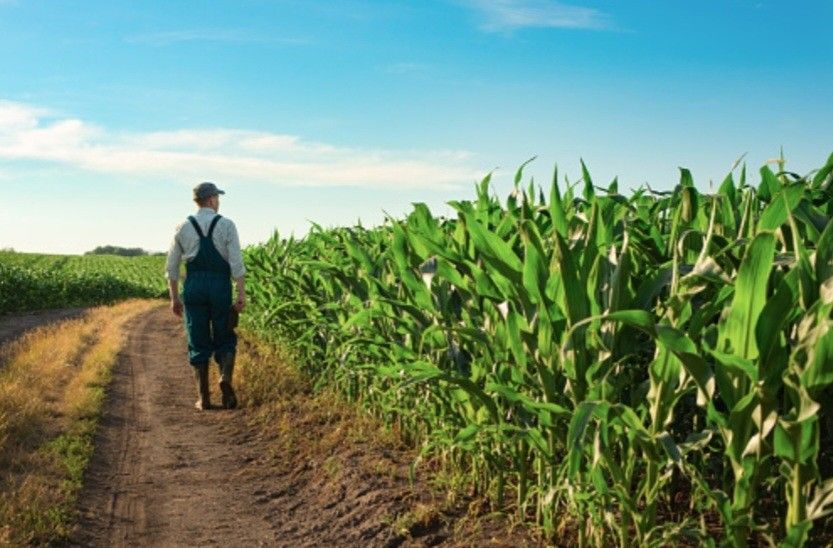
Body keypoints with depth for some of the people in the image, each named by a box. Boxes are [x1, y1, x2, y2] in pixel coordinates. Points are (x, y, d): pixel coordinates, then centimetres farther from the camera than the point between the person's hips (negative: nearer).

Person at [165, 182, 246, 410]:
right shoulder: (226, 225, -1)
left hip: (194, 286, 2)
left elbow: (172, 267, 8)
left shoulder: (183, 228, 7)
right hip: (220, 287, -2)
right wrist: (242, 295, -8)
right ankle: (226, 378, -16)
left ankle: (203, 397, 6)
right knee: (225, 341, 10)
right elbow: (236, 263, -9)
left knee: (198, 343, 7)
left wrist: (174, 298, 15)